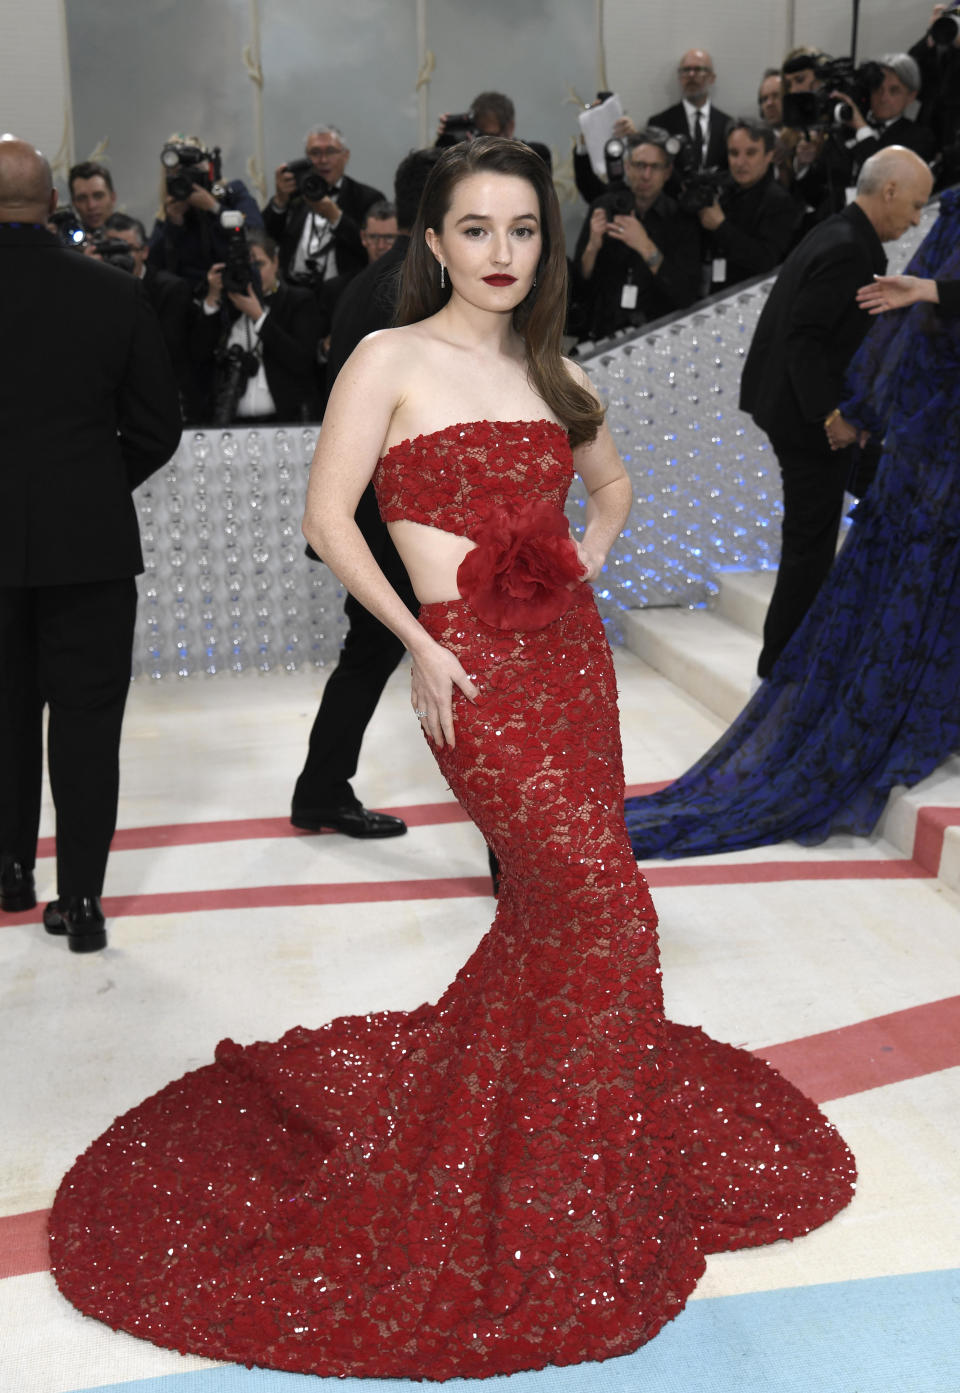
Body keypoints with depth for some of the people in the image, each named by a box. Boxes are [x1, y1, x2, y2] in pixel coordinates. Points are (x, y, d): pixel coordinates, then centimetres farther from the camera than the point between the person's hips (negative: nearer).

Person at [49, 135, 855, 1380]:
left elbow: (612, 484, 30)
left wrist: (589, 561, 11)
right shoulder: (392, 361, -4)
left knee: (551, 911, 10)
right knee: (603, 906, -8)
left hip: (571, 653, 7)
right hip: (476, 668, -7)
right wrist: (420, 647, -11)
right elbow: (328, 517, -8)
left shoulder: (552, 372, 13)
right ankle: (563, 1205, 12)